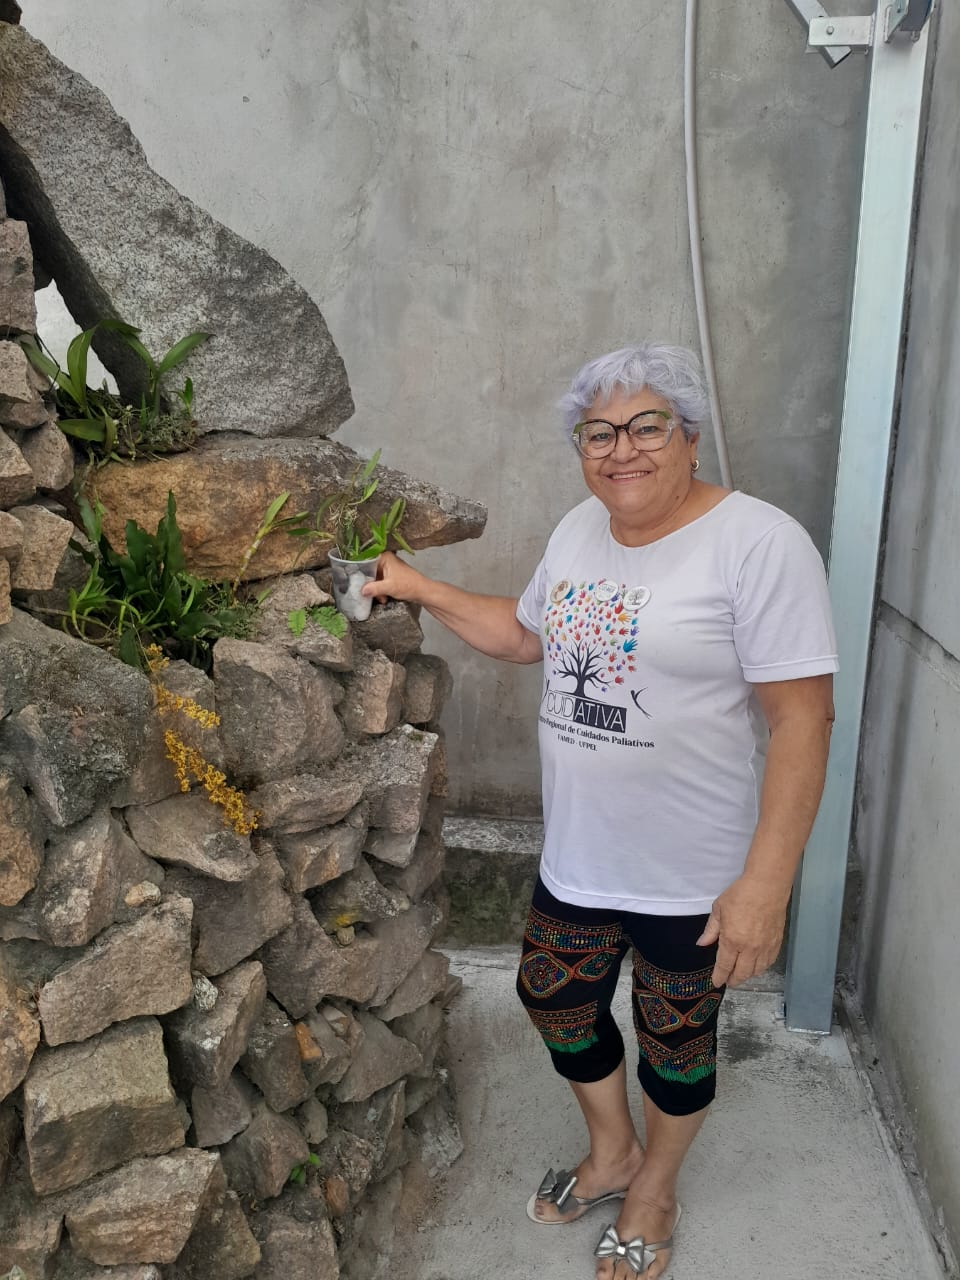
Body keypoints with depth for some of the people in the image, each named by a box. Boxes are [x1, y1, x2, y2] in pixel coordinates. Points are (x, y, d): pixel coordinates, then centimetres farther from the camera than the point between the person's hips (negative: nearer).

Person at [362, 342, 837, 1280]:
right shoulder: (580, 529, 2)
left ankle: (654, 1190, 47)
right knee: (553, 996, 21)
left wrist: (766, 882, -23)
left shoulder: (759, 544, -20)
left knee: (675, 1038, 17)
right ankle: (610, 1153, 51)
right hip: (577, 852, 7)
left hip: (690, 874, -6)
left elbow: (802, 720, -21)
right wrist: (418, 589, 9)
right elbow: (524, 635, 17)